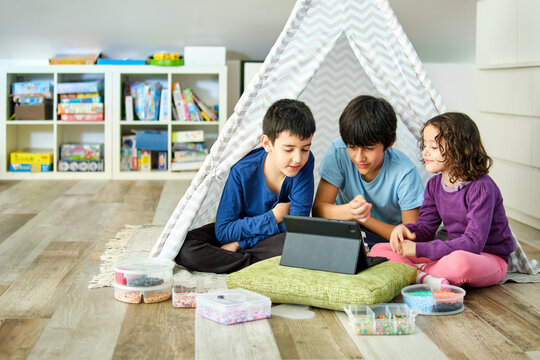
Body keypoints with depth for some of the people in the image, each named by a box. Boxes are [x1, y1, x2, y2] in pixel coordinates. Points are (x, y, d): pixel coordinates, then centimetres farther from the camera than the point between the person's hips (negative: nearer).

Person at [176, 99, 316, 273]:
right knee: (183, 249, -24)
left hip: (276, 235, -1)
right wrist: (273, 217, -24)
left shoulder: (305, 162, -21)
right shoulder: (242, 172, -23)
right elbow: (223, 231, -20)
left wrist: (240, 243, -22)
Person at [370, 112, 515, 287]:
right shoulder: (434, 185, 5)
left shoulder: (482, 188, -20)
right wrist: (405, 230, -18)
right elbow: (425, 227, 8)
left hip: (490, 259, -7)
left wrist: (419, 249, -27)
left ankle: (418, 271, -17)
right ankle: (425, 279, -29)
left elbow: (473, 243, -27)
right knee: (379, 250, -6)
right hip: (453, 252, 7)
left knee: (459, 262, -45)